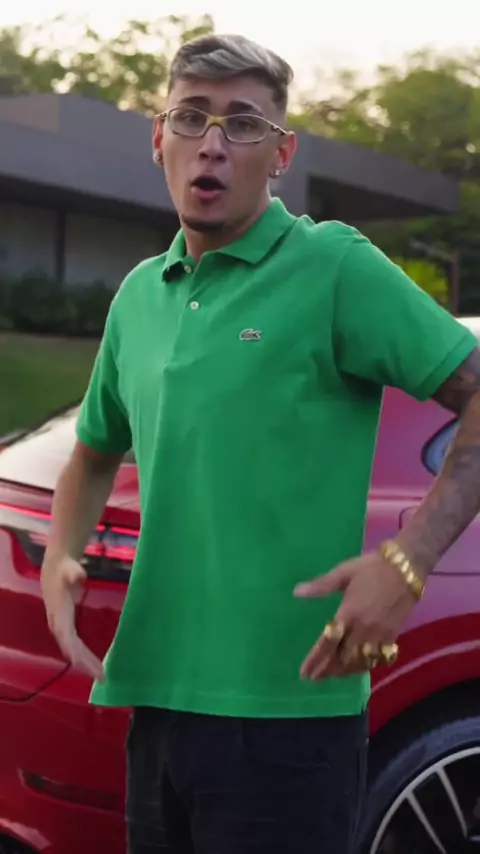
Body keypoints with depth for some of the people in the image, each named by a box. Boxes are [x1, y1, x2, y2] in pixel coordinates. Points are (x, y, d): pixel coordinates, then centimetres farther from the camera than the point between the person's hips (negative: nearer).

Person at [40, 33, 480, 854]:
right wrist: (59, 561, 7)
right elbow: (95, 455, 25)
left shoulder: (334, 267, -7)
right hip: (156, 695, 6)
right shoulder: (139, 295, 12)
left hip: (286, 704, -6)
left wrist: (408, 559, -21)